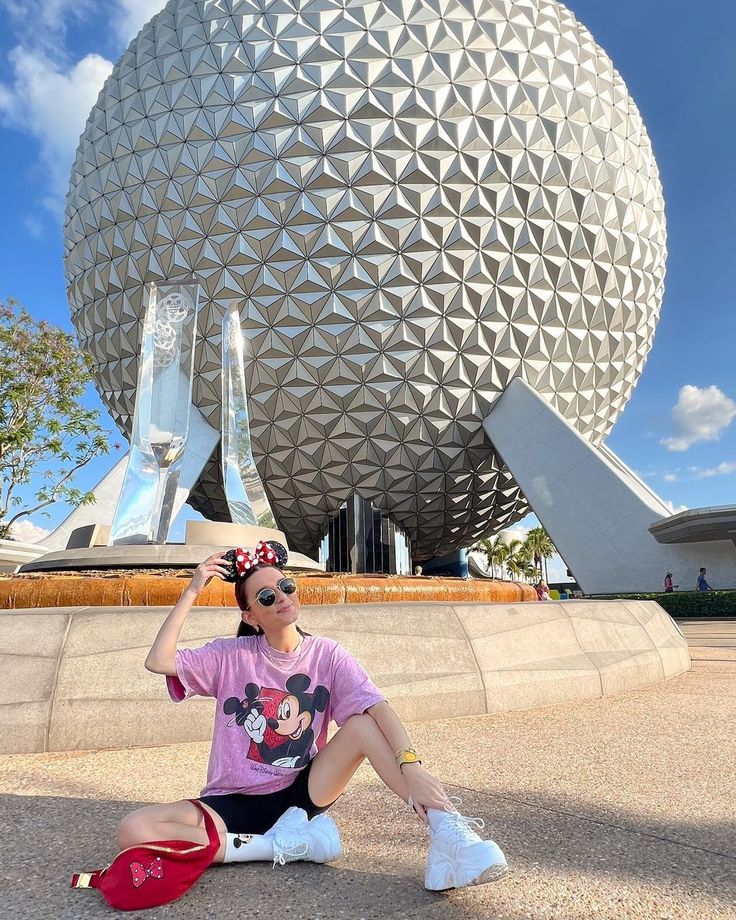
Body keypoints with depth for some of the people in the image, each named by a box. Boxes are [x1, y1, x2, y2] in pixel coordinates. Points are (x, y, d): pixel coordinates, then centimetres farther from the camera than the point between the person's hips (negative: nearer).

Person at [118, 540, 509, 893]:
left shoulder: (326, 655, -8)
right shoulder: (231, 656, -7)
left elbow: (379, 708, -22)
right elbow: (158, 661, -19)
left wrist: (412, 765, -39)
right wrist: (191, 592, -19)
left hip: (302, 792, 0)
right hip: (236, 803, 1)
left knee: (364, 722, -26)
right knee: (133, 832, -26)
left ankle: (447, 834, -32)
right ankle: (280, 844, -18)